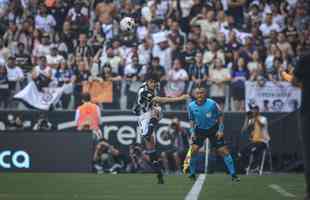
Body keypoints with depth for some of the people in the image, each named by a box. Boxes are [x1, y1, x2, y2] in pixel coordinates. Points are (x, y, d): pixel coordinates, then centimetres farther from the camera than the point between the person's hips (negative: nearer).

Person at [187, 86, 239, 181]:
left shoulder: (212, 104, -19)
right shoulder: (191, 106, -10)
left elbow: (220, 116, -6)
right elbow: (192, 120, 6)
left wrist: (220, 130, -11)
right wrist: (192, 132, -5)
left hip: (213, 129, -2)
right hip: (200, 130, 2)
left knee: (223, 151, -6)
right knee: (194, 149, -15)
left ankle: (233, 174, 2)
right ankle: (192, 173, 2)